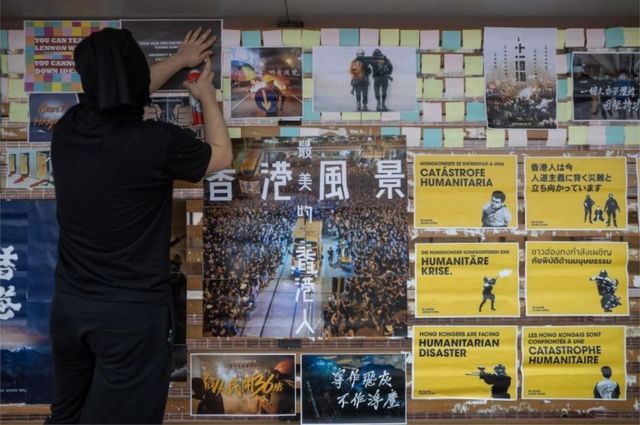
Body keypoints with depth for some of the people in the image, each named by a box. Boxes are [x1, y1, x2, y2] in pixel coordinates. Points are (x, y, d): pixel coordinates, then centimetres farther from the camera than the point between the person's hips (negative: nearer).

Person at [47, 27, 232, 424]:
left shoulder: (68, 128, -2)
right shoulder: (159, 141, -19)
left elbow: (116, 94, 20)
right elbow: (221, 156, 3)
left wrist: (179, 60, 31)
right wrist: (207, 96, 20)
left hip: (69, 304, 6)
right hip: (134, 311, -5)